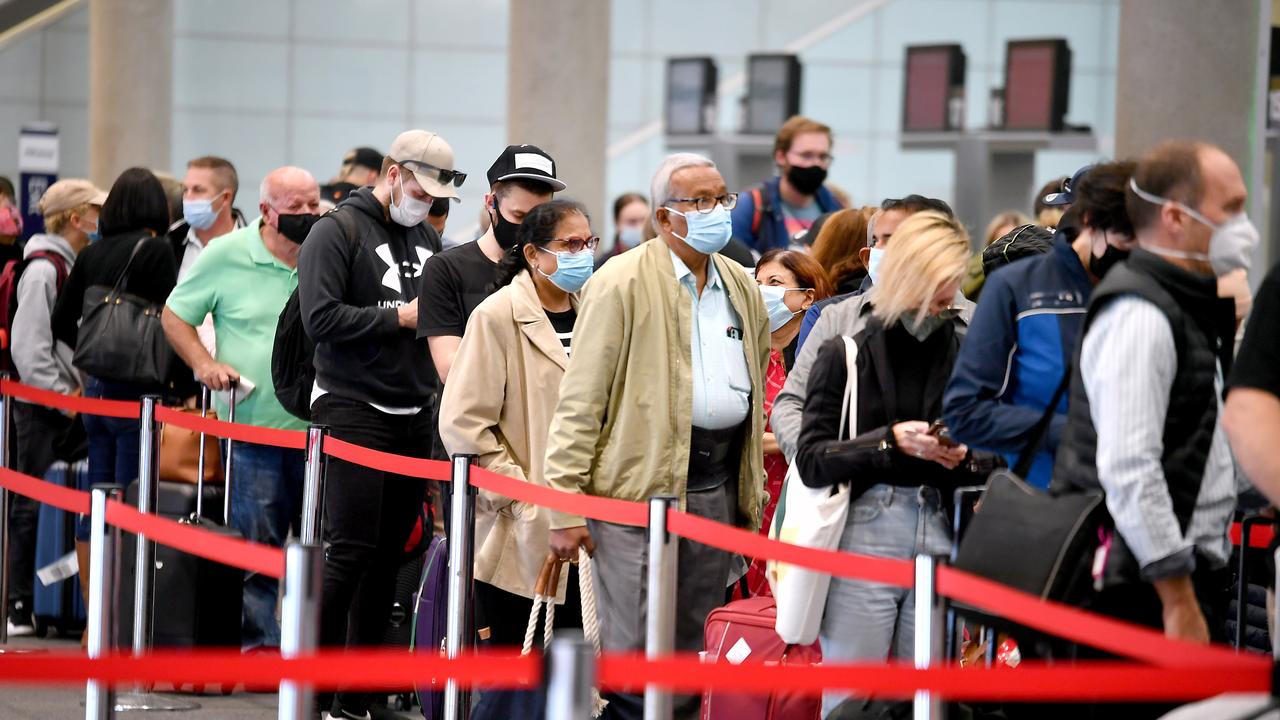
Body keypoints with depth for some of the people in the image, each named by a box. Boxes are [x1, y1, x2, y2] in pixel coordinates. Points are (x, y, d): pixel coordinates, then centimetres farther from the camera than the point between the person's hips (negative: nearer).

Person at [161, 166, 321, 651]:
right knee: (257, 541, 0)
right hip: (254, 424, -2)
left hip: (321, 428, 2)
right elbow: (175, 316, 9)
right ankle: (258, 639, 7)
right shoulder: (227, 256, -1)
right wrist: (205, 363, -6)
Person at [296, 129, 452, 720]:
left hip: (415, 414, 7)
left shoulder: (426, 238, 16)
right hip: (353, 410, -6)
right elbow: (321, 317, -14)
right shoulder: (338, 231, -4)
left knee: (389, 558, 6)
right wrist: (400, 318, -12)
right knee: (349, 552, -10)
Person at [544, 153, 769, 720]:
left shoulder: (744, 291, 14)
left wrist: (752, 499, 17)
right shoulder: (622, 284, -6)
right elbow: (580, 401, -8)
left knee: (690, 656, 10)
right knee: (633, 656, -6)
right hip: (639, 486, -6)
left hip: (719, 490, 6)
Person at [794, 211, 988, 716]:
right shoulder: (846, 352, 1)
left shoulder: (964, 353, 7)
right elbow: (811, 460, -3)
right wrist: (890, 442, -13)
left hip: (941, 535, 3)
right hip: (864, 535, -2)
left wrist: (965, 457, -6)